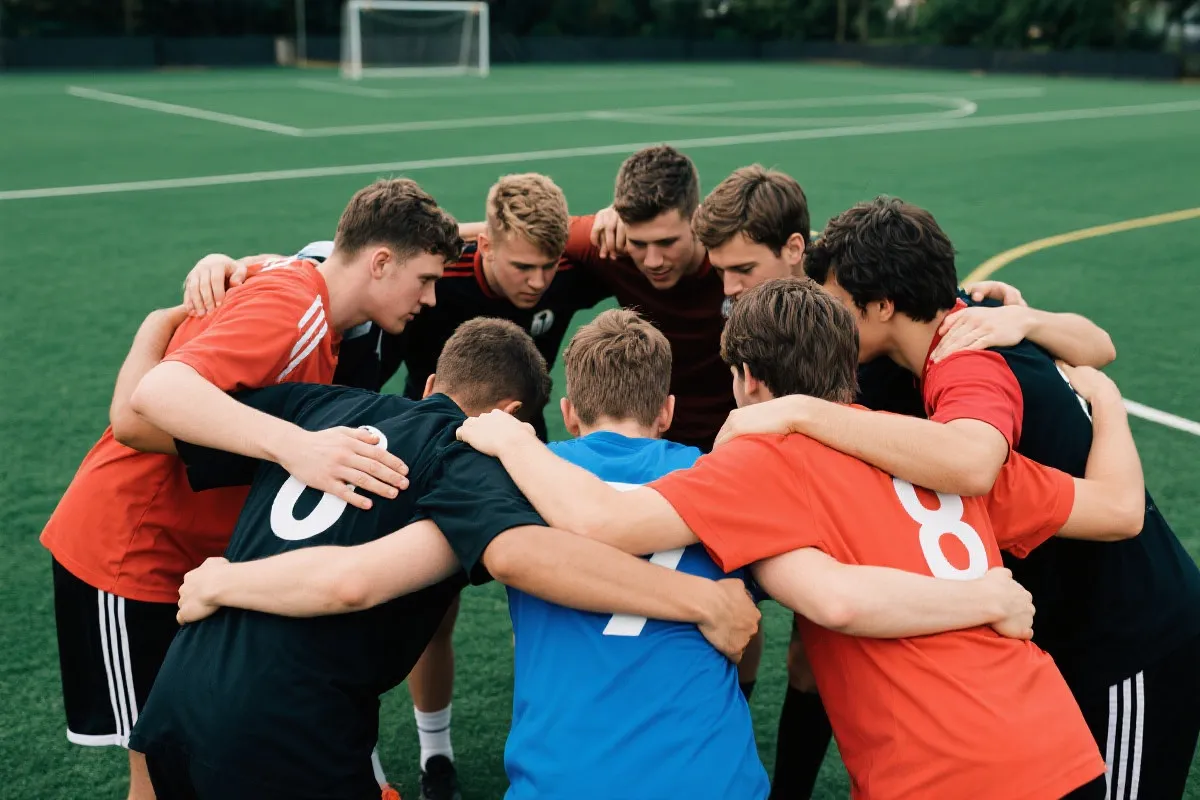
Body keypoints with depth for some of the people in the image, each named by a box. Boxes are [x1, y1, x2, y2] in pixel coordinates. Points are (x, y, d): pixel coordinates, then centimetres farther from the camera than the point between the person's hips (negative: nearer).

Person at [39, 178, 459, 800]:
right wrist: (294, 444, -50)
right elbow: (158, 394, -39)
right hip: (127, 553, -9)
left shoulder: (296, 280, 3)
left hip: (190, 552, 9)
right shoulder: (292, 308, -25)